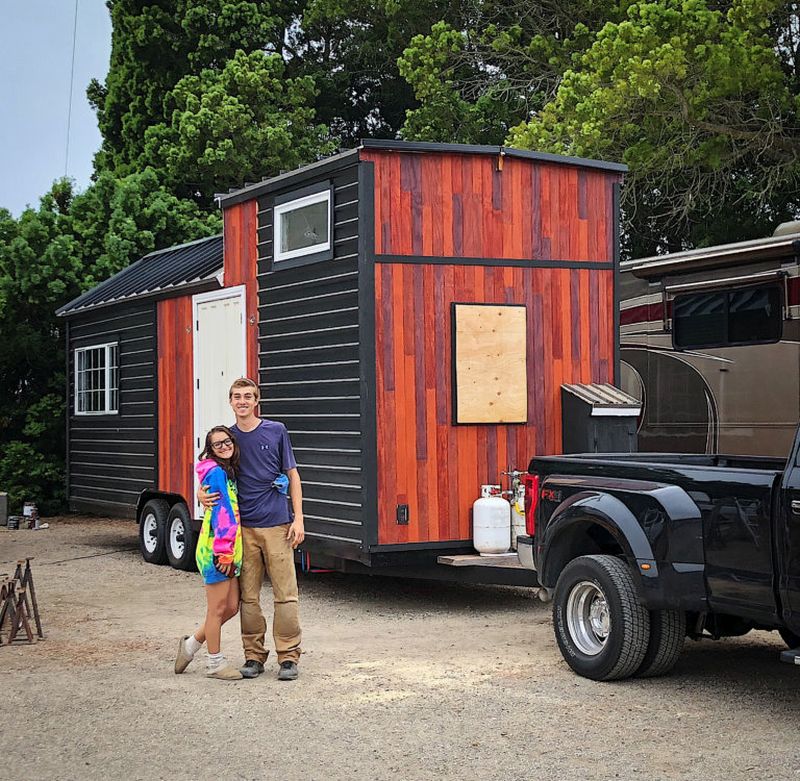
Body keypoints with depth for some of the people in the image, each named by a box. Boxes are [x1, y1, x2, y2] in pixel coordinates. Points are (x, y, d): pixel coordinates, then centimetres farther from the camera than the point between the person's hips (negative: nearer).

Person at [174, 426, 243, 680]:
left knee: (231, 607, 13)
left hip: (230, 549, 9)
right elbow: (221, 512, -18)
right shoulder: (216, 473, -13)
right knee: (218, 608, 1)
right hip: (216, 548, -9)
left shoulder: (230, 471, 16)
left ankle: (191, 644, 27)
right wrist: (224, 550, -21)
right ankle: (215, 663, 12)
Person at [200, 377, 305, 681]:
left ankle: (288, 656, 5)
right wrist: (203, 494, -10)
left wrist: (298, 519, -1)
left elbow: (293, 475, 6)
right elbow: (211, 477, 14)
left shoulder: (276, 431, 3)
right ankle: (254, 655, 15)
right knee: (248, 596, 5)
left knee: (285, 593, -2)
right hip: (244, 527, 2)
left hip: (277, 525, -2)